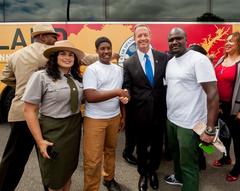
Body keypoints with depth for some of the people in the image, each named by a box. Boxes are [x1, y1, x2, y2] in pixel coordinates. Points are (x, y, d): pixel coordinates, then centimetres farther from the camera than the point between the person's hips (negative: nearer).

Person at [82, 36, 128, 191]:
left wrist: (123, 115, 13)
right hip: (95, 119, -5)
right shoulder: (92, 69, -10)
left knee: (111, 150, 19)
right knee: (93, 159, -1)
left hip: (114, 117, 6)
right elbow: (90, 96, -21)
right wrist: (117, 92, -20)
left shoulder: (119, 69, 9)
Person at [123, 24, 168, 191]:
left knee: (157, 145, 18)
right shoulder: (129, 63, -3)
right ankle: (143, 174, 41)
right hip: (141, 112, -1)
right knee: (142, 146, 17)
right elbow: (127, 87, -2)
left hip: (160, 110, 1)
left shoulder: (163, 57, -1)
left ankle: (153, 171, 44)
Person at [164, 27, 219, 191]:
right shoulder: (170, 62, 8)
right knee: (176, 153, 26)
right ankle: (179, 177, 51)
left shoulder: (199, 59, -16)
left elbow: (213, 94, -20)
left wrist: (210, 129, -22)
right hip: (171, 119, 8)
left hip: (189, 123, -8)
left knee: (188, 164, 6)